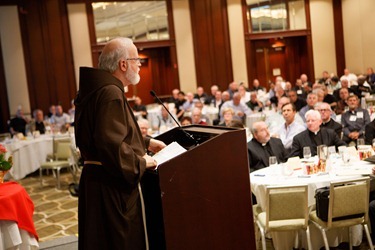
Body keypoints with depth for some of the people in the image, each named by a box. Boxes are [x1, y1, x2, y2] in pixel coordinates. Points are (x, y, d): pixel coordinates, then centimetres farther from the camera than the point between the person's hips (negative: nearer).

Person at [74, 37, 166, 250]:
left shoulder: (99, 88, 12)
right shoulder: (111, 93, -21)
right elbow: (111, 146, -29)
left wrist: (146, 143, 22)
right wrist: (140, 162, -15)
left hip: (98, 179, 10)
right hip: (111, 187, -10)